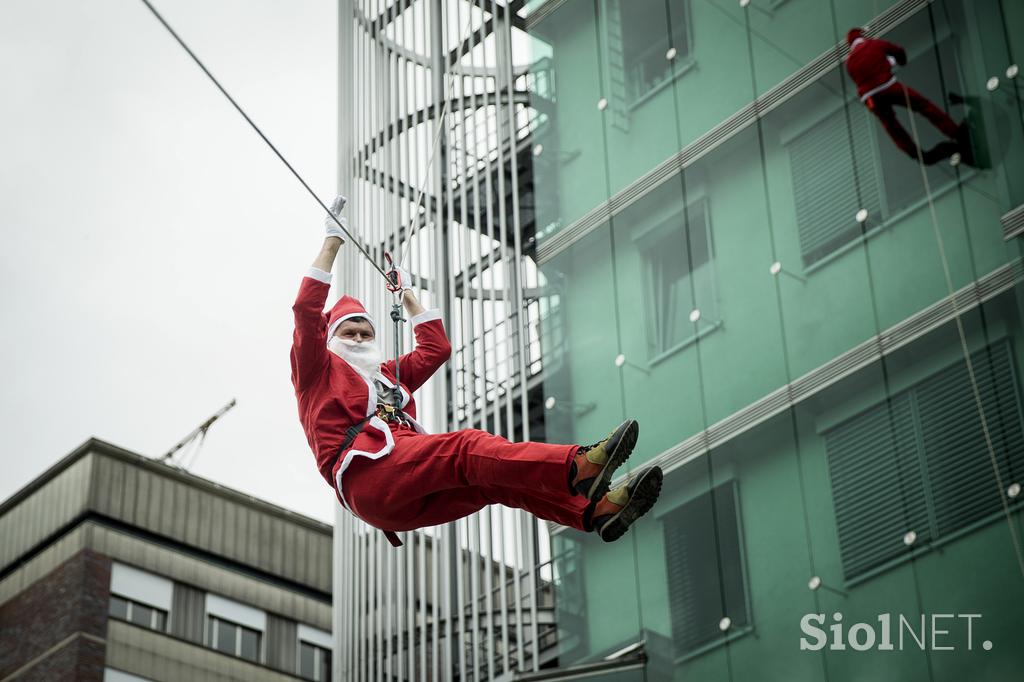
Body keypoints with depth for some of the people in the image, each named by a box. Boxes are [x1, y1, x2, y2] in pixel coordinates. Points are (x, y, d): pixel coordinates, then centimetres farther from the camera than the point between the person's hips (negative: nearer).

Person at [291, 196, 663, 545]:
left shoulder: (389, 375, 39)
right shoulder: (318, 372, 21)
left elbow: (436, 348, 41)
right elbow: (306, 310, 7)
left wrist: (406, 295, 42)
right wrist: (333, 240, 9)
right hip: (367, 473, -7)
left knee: (497, 475, -20)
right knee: (467, 447, -31)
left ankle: (595, 510, -43)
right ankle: (578, 467, -55)